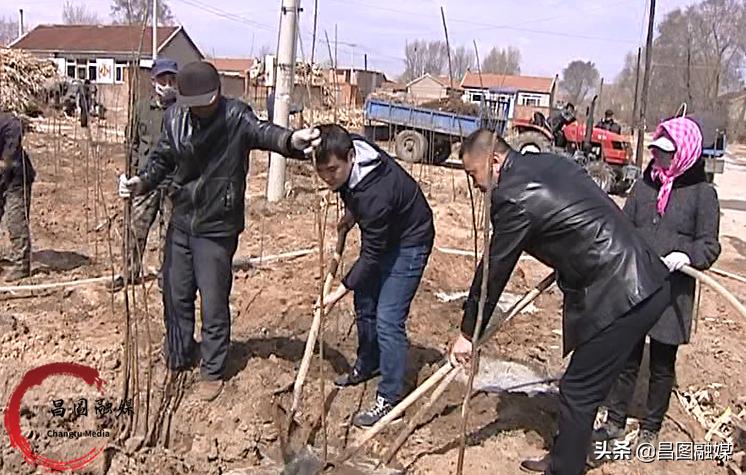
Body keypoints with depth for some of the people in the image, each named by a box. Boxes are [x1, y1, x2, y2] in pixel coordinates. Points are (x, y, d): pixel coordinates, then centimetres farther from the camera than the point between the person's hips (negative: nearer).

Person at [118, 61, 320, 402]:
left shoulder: (236, 117, -16)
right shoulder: (174, 117, -2)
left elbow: (263, 132, -36)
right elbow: (161, 160, 8)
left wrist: (290, 140, -59)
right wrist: (142, 182, -14)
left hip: (217, 228, -5)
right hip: (181, 221, 5)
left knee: (214, 303, 4)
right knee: (176, 295, 16)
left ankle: (212, 372, 24)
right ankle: (177, 359, 39)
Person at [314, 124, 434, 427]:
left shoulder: (375, 191, -39)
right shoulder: (345, 164, -17)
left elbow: (371, 255, -29)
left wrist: (341, 291, -24)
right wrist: (352, 210, 3)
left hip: (408, 242, -9)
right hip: (380, 235, 9)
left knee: (388, 319, -12)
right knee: (364, 304, 17)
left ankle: (389, 398, 0)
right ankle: (368, 365, 39)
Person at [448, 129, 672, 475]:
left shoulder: (513, 197, -16)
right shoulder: (546, 162, 11)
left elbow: (493, 271, -9)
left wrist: (468, 334, 1)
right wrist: (561, 267, 35)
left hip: (619, 297, -10)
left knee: (578, 393, 2)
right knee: (582, 387, 20)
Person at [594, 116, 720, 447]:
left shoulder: (702, 192, -5)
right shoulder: (644, 185, 6)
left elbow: (709, 244, -6)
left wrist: (687, 256, -25)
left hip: (672, 295, -3)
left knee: (662, 365, 12)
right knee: (626, 358, 13)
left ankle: (650, 429, 29)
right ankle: (615, 422, 27)